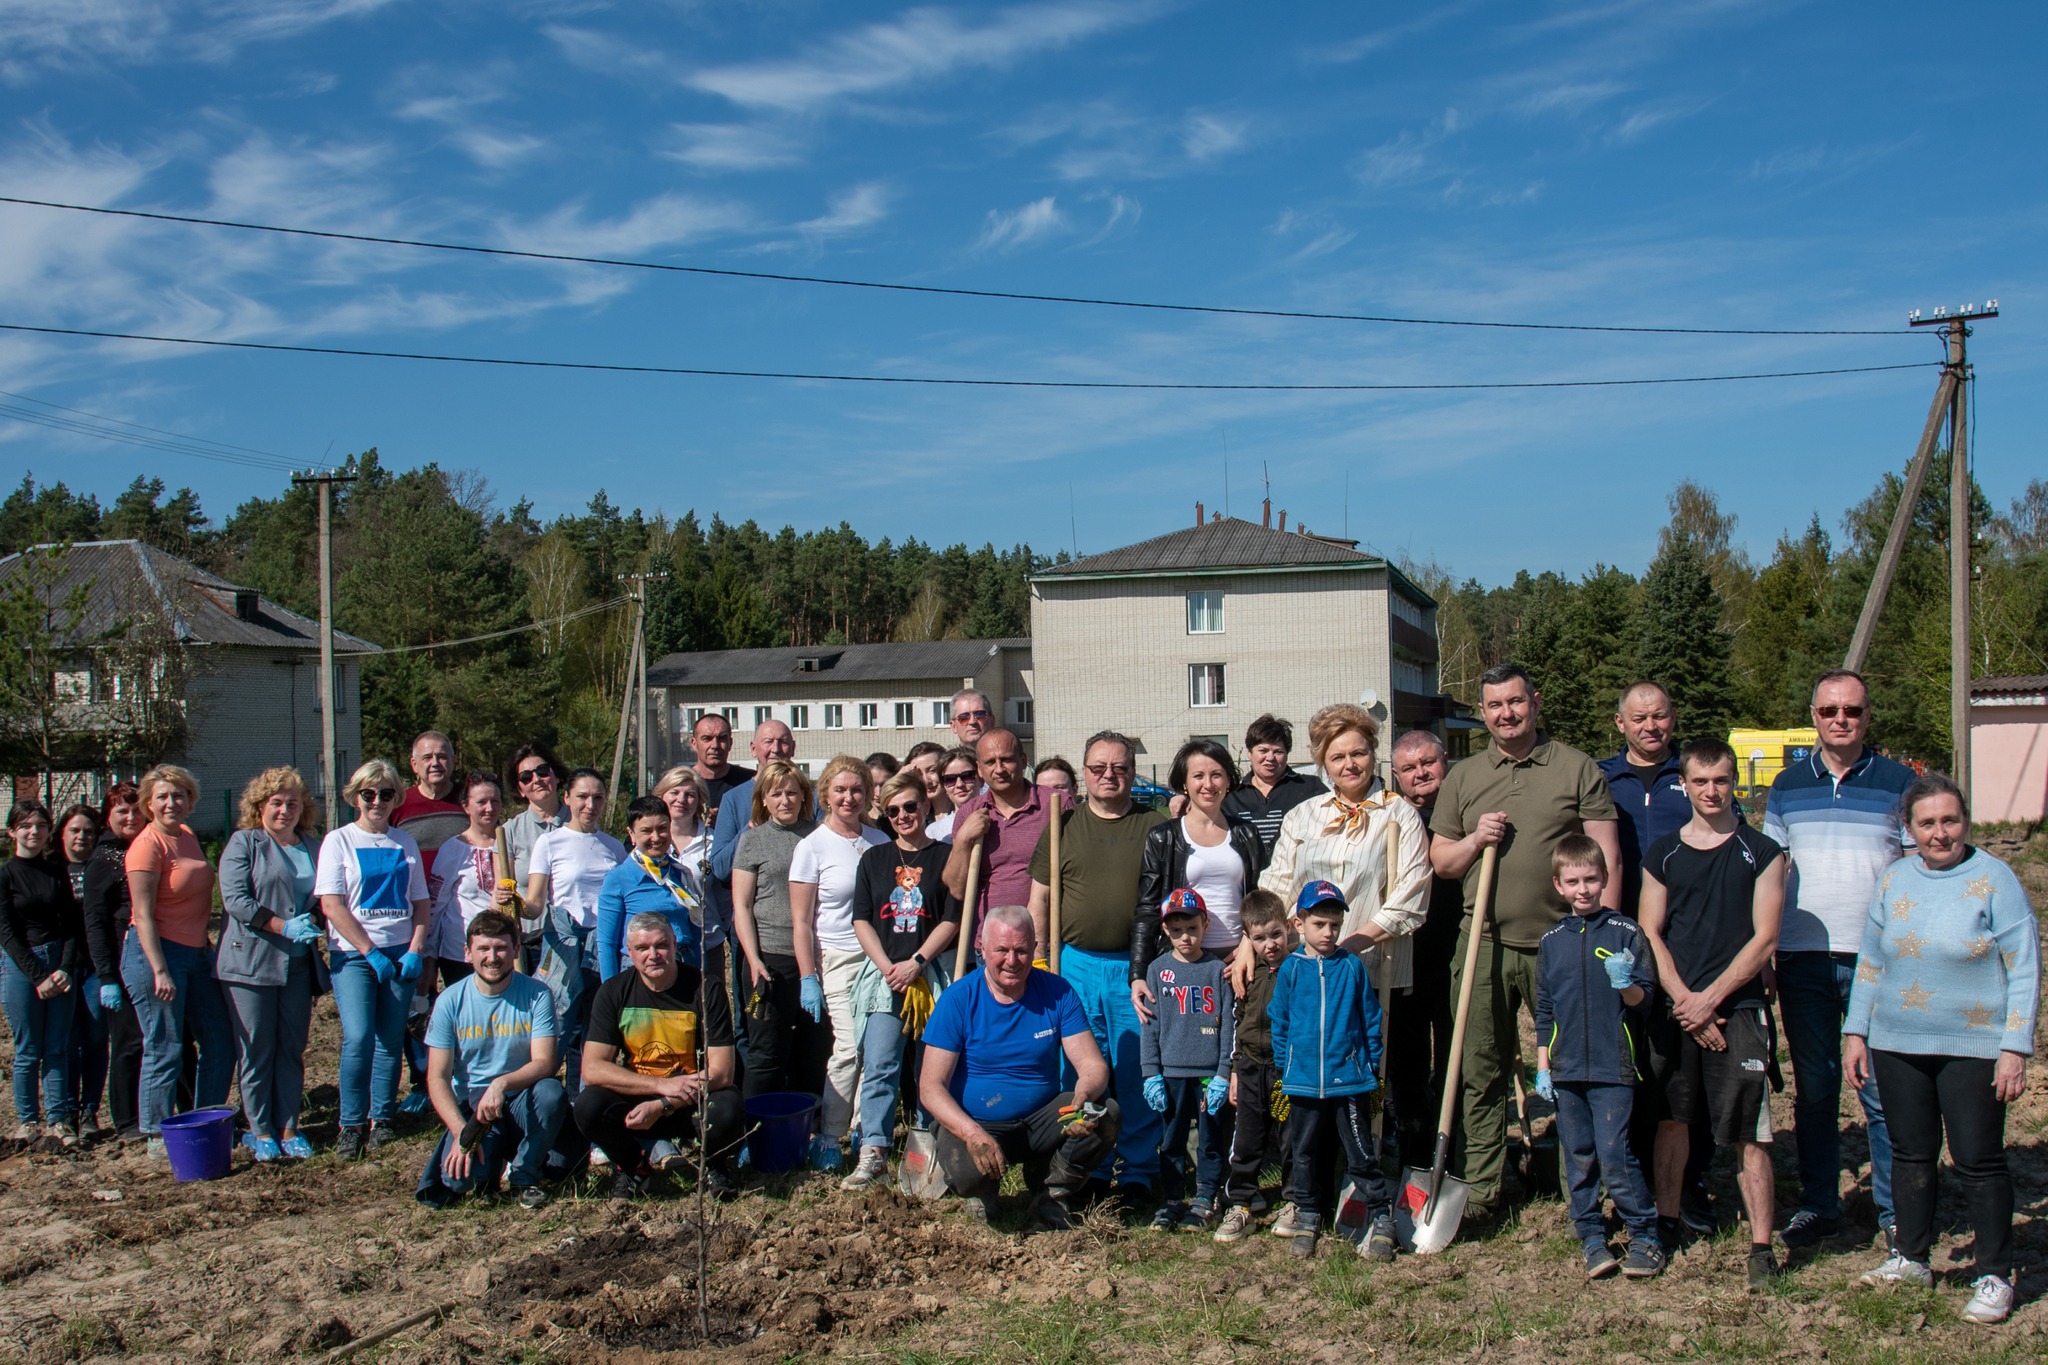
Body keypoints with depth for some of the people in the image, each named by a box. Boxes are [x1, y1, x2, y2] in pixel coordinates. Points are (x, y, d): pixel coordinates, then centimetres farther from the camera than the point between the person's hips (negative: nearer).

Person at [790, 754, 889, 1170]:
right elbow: (800, 922, -2)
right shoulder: (812, 847, -1)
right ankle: (828, 1139, -1)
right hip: (838, 959, -4)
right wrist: (808, 978, -7)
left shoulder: (879, 841, 10)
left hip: (881, 956, 4)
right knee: (849, 1047, -13)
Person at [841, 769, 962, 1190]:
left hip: (931, 974, -1)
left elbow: (951, 920, -1)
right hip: (883, 974, 1)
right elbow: (861, 920, 8)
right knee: (879, 1067, -8)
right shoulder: (874, 859, 12)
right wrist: (886, 966, -5)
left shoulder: (945, 857, 4)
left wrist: (916, 962, -11)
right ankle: (873, 1153, -8)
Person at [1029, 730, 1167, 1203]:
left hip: (1136, 968, -1)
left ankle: (1138, 1174, 12)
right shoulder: (1062, 826, 9)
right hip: (1077, 964, 2)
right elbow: (1039, 898, 10)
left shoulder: (1156, 827, 6)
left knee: (1137, 1076, 2)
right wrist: (1039, 961, 3)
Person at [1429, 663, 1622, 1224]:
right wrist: (1474, 841, -4)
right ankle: (1478, 1191, 14)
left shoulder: (1577, 769, 3)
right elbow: (1440, 861, 16)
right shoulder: (1463, 777, 12)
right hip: (1484, 944, 2)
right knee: (1481, 1073, 6)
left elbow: (1606, 856, 0)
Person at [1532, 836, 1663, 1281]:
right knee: (1578, 1160, 8)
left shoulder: (1624, 932, -1)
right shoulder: (1551, 941, 8)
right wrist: (1542, 1067, 11)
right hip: (1566, 1069, 4)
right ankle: (1591, 1237, 20)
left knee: (1614, 1156, -8)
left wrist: (1626, 983, -20)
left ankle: (1645, 1236, 8)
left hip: (1613, 1065, -3)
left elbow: (1643, 998, 1)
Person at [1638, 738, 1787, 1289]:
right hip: (1674, 1010, 3)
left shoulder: (1761, 852, 1)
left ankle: (1762, 1247, 2)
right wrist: (1684, 1001, -7)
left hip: (1737, 1009, -3)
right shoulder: (1663, 854, 8)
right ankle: (1667, 1223, 26)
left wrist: (1710, 998, -10)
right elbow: (1649, 933, 4)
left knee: (1748, 1134, -4)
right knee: (1671, 1118, 11)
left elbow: (1764, 938, -4)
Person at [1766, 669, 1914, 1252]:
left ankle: (1895, 1211, 11)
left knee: (1883, 1090, -1)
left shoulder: (1898, 782, 3)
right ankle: (1818, 1204, 19)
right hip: (1803, 959, 2)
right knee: (1813, 1088, 9)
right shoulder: (1788, 786, 9)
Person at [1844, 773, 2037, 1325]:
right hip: (1896, 1046, 4)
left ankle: (1994, 1276, 14)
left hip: (1972, 1047, -4)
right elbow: (1869, 962, 13)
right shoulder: (1893, 880, 6)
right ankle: (1911, 1258, 28)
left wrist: (2015, 1048, -11)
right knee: (1910, 1154, 13)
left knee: (1979, 1161, 0)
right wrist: (1856, 1032, 8)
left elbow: (2024, 970, -6)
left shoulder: (1994, 880, -6)